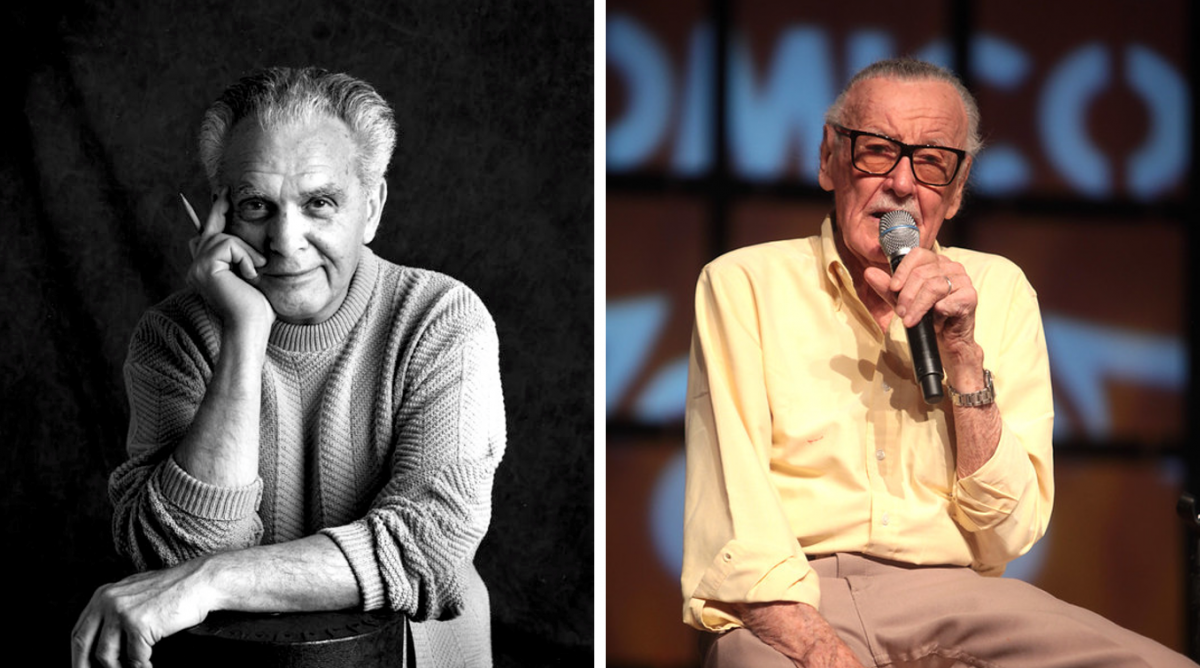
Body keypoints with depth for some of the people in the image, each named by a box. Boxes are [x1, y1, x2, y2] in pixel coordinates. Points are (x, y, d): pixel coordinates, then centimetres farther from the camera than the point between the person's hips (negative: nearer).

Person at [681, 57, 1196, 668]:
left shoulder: (999, 291, 16)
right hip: (792, 607, -2)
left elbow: (1005, 537, 7)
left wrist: (962, 354, -4)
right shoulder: (742, 284, 5)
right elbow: (734, 539, -6)